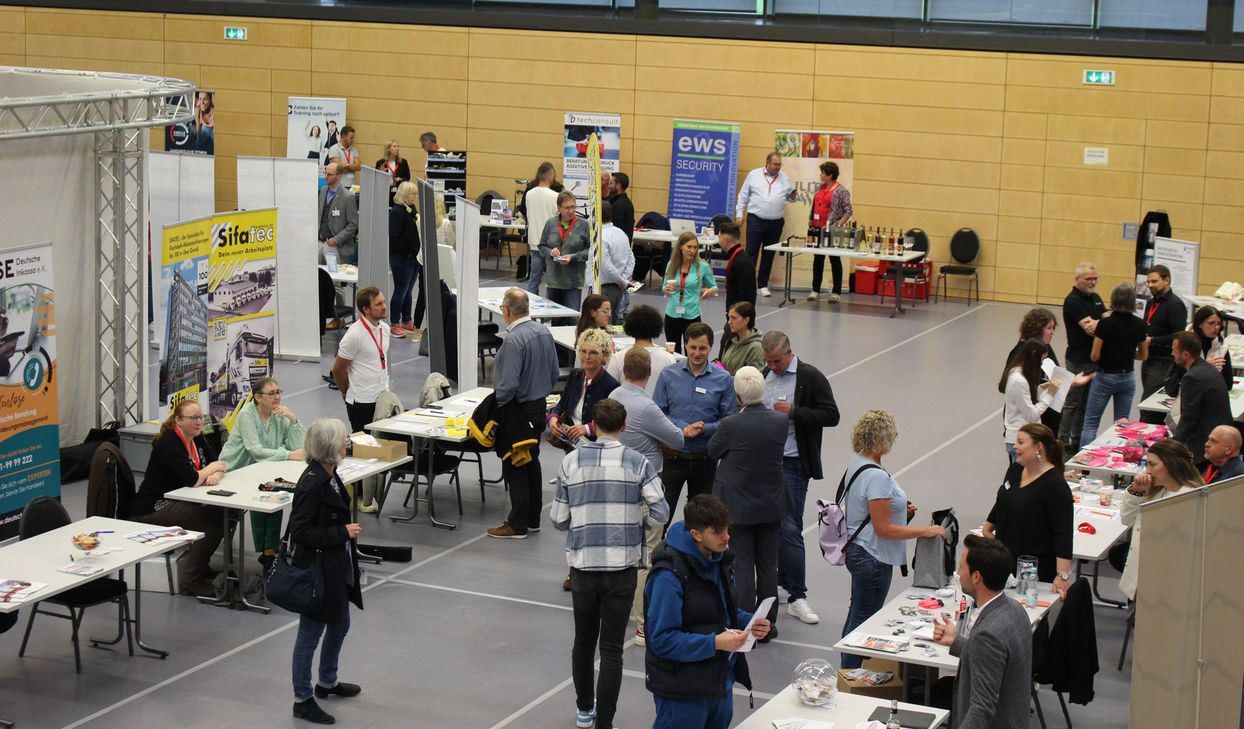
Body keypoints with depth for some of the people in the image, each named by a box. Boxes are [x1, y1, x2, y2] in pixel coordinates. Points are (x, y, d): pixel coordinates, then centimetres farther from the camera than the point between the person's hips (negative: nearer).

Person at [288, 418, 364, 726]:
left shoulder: (329, 475, 4)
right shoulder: (312, 483, -25)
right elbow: (301, 531, -25)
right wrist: (343, 533, -22)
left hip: (337, 567, 10)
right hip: (317, 570, -10)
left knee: (339, 625, 24)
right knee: (310, 634, 3)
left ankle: (327, 682, 43)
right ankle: (302, 700, 14)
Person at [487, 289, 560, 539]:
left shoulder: (514, 340, -23)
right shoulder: (544, 332, 3)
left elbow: (509, 384, -26)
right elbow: (554, 374, 11)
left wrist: (494, 406, -12)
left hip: (517, 409, -9)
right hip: (539, 406, 9)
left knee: (514, 468, -1)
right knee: (532, 462, 17)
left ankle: (517, 525, 4)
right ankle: (532, 519, 25)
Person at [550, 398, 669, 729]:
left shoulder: (571, 462, -1)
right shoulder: (637, 462, -4)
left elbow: (558, 519, 0)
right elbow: (660, 513, -9)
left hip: (582, 564, 2)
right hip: (621, 566, -2)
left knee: (584, 640, 19)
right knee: (611, 648, 2)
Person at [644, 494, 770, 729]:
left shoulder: (719, 561, 7)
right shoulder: (669, 575, -22)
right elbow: (662, 640, -23)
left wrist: (749, 623, -1)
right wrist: (714, 643, -29)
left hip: (721, 682, 8)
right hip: (682, 691, -8)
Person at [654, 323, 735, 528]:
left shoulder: (723, 380, -2)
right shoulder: (668, 375, -2)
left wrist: (705, 429, -19)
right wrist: (682, 429, -16)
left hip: (705, 459, 1)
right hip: (673, 456, -1)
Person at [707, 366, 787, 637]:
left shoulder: (731, 425, -22)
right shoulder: (780, 421, -10)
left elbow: (712, 451, -5)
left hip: (739, 507, -4)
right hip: (771, 505, 4)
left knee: (743, 567, 4)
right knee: (768, 566, 15)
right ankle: (768, 624, 25)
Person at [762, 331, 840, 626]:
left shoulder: (810, 377, -6)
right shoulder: (763, 375, 11)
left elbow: (831, 416, -10)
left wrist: (793, 411, -18)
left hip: (792, 464, -6)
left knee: (789, 529, -8)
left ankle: (797, 597, -2)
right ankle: (783, 581, 23)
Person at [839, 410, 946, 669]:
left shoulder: (856, 464, 4)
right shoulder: (876, 477, -27)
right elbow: (883, 528, -25)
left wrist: (900, 510, 9)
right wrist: (926, 531, -18)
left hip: (857, 551, 10)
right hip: (873, 559, -10)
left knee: (856, 616, 21)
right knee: (863, 620, 2)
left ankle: (848, 673, 33)